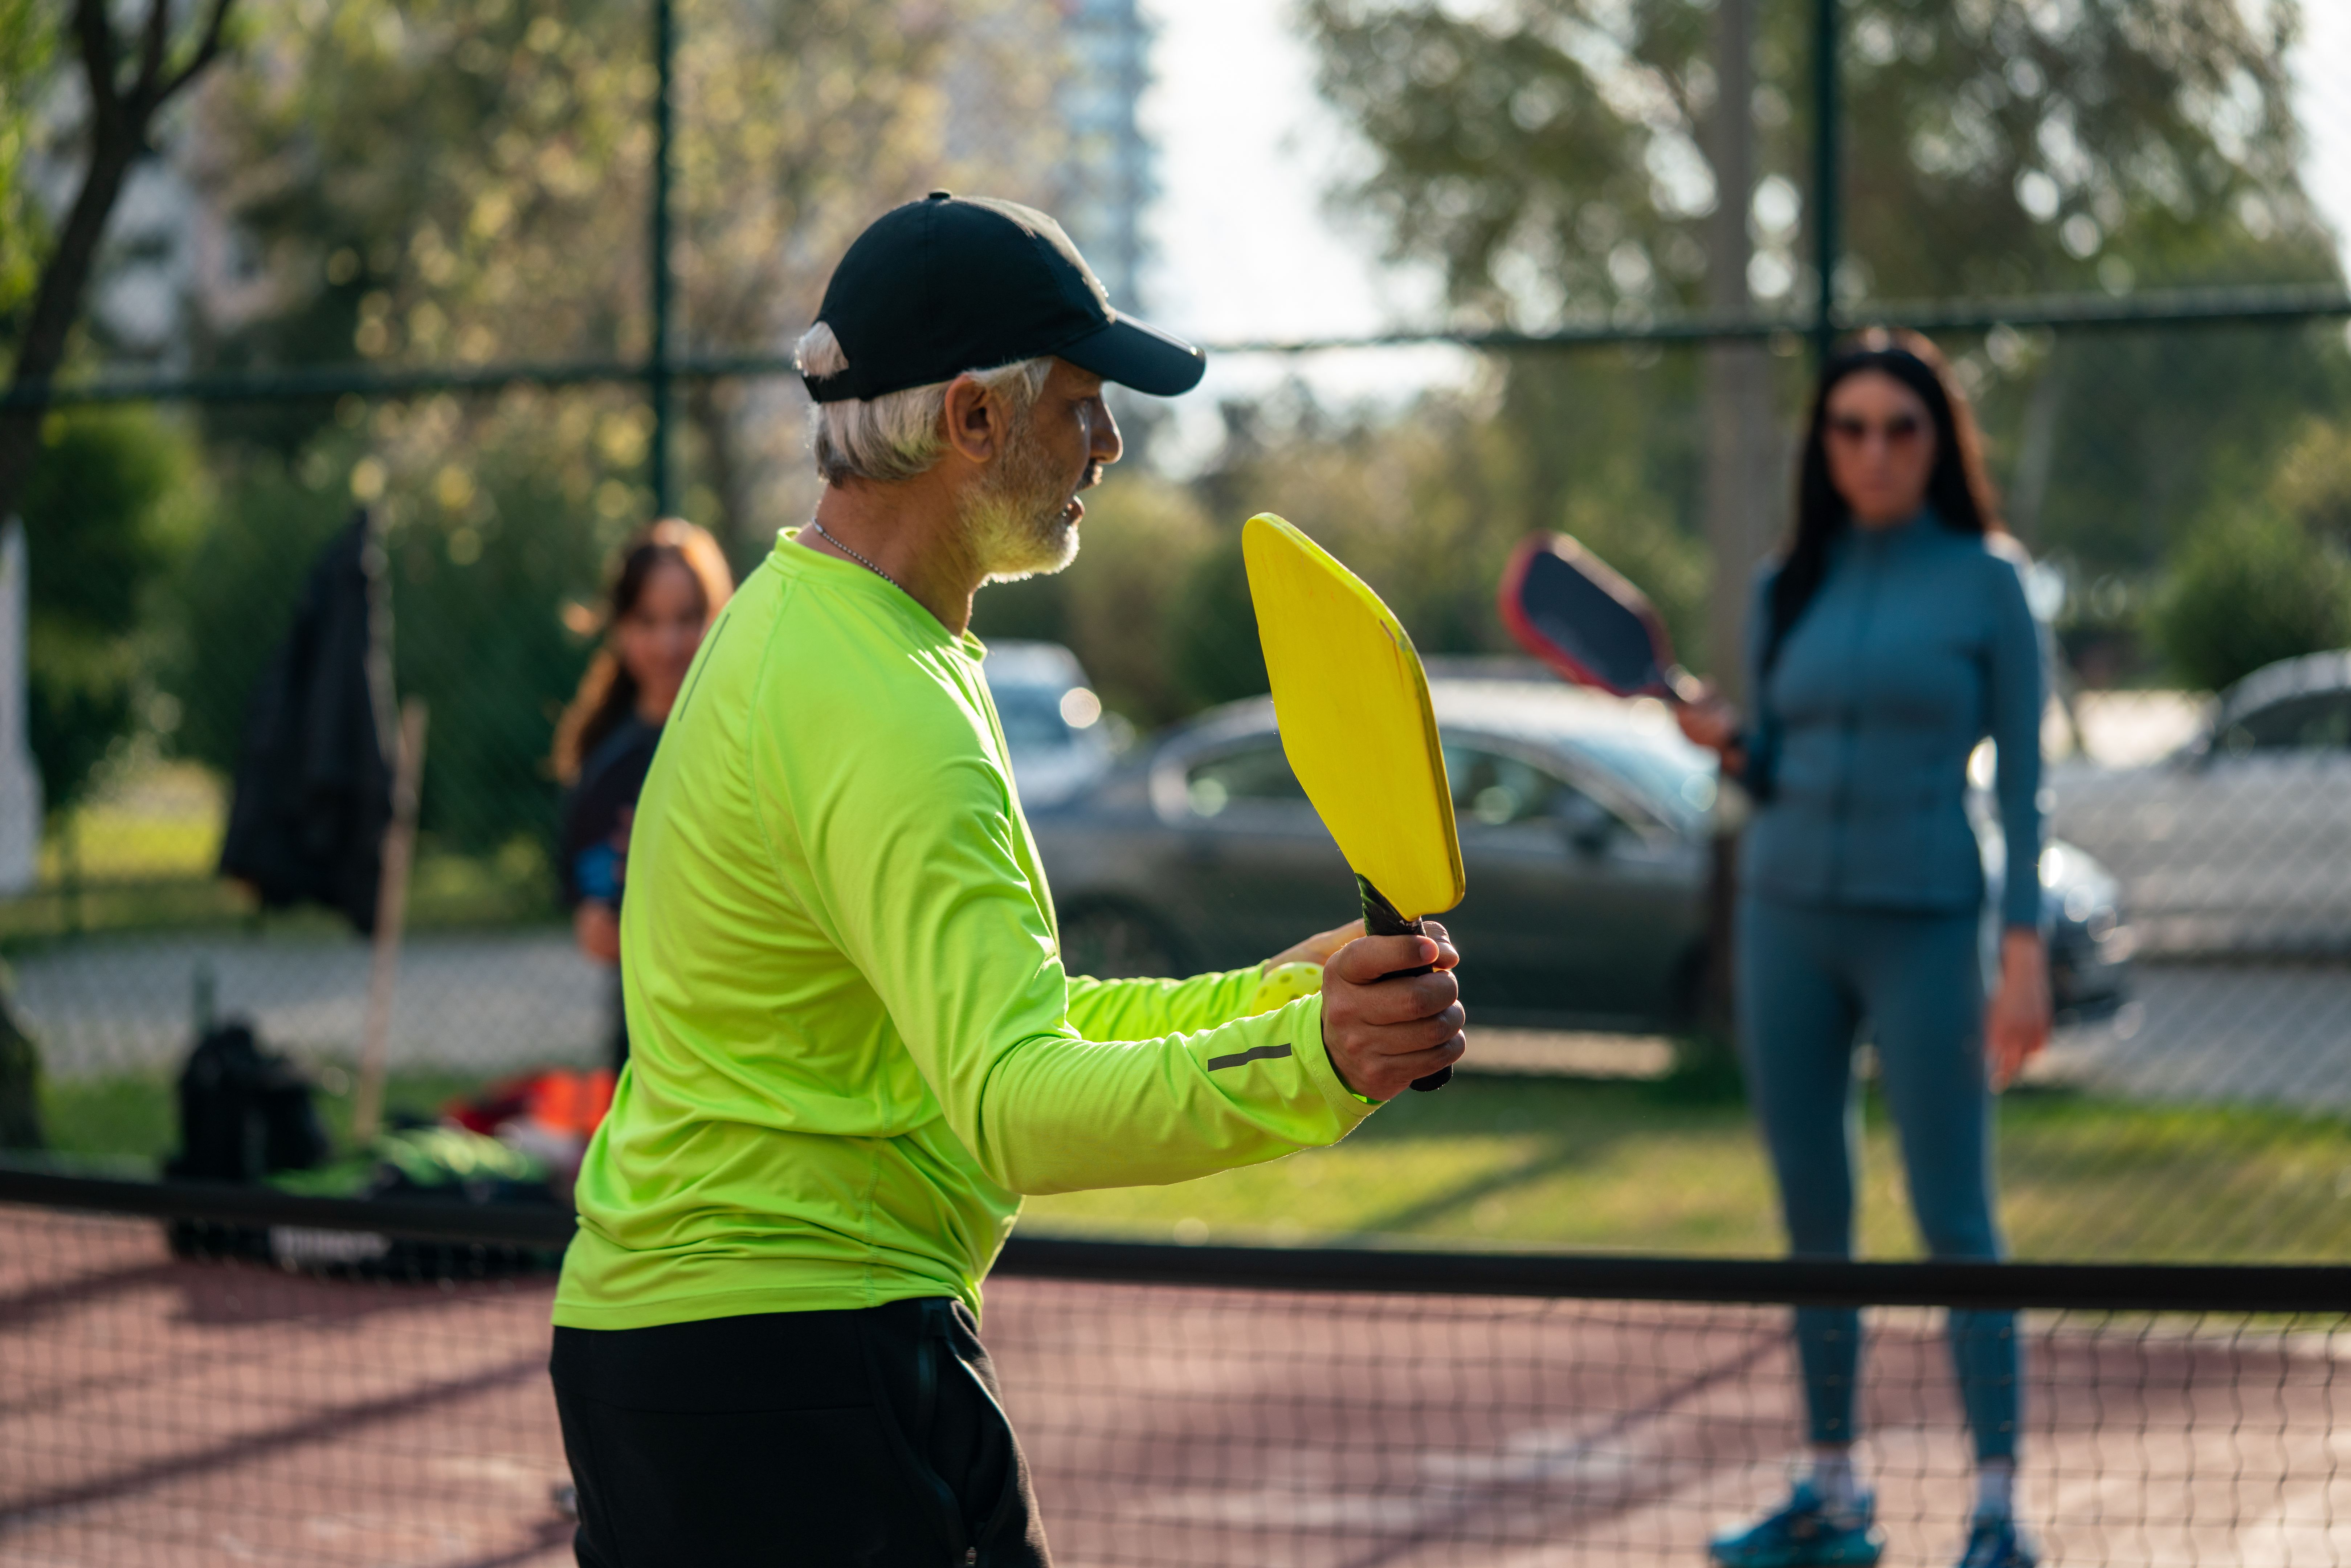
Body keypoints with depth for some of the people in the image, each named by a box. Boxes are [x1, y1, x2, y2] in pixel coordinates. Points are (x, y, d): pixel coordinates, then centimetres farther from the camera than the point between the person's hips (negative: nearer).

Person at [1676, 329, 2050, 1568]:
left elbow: (2021, 779, -3)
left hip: (1923, 926, -5)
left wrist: (2027, 951, -10)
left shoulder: (1986, 582, -2)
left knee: (1953, 1219, -6)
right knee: (1812, 1219, 8)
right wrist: (1726, 742, -6)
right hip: (1786, 918, 5)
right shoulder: (1790, 590, 10)